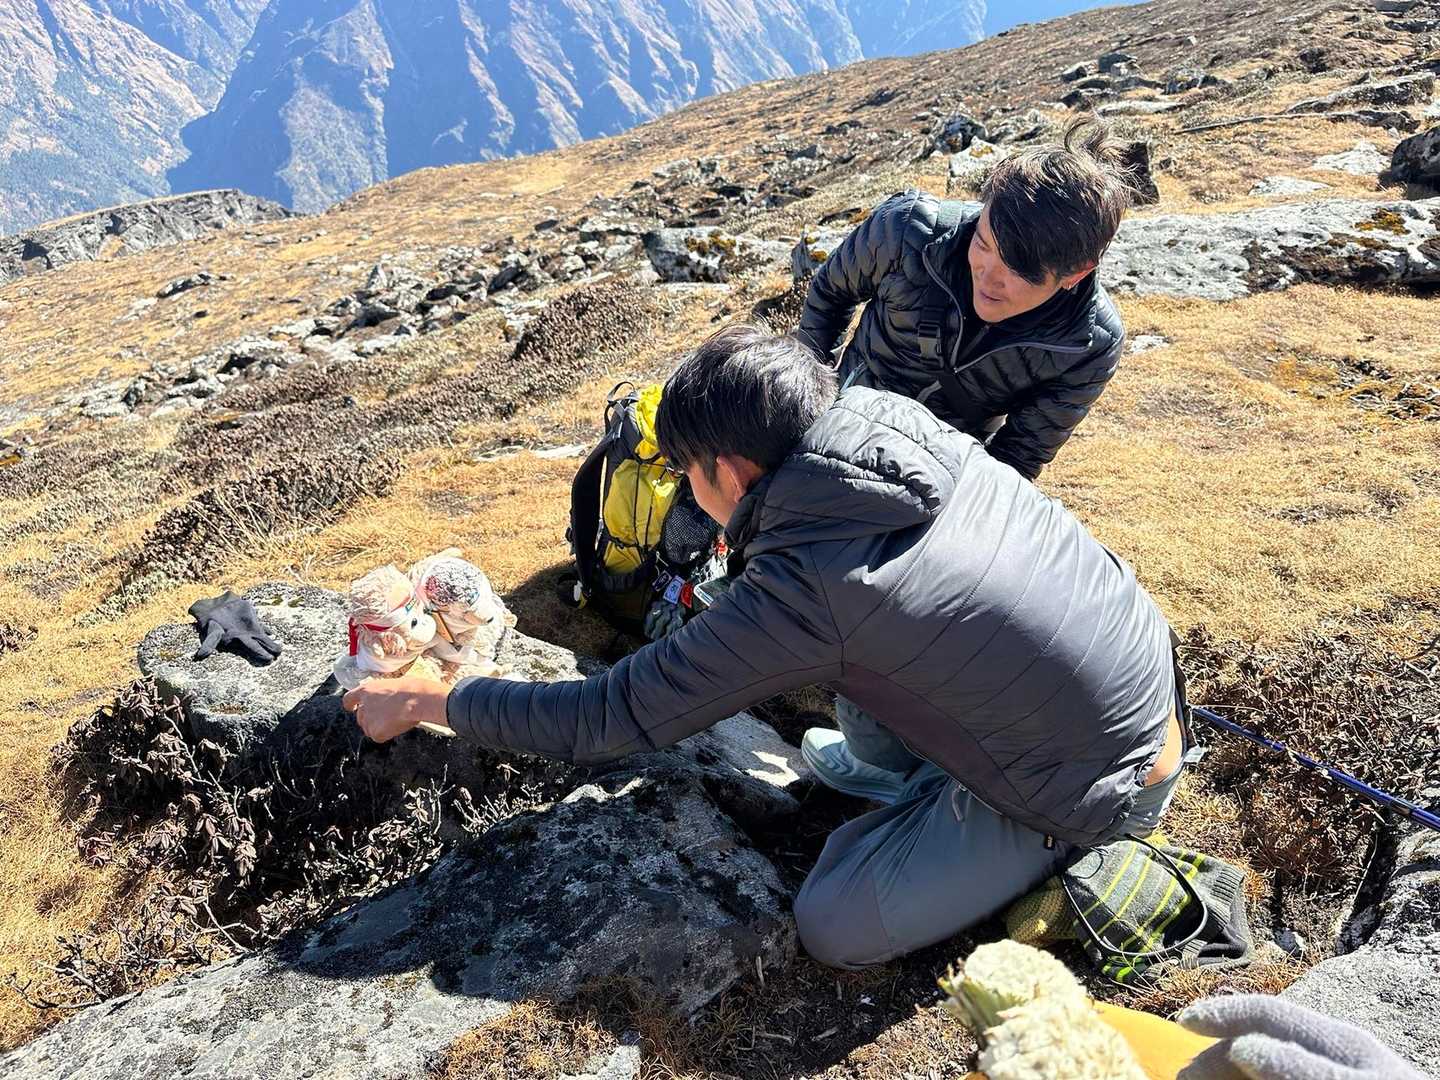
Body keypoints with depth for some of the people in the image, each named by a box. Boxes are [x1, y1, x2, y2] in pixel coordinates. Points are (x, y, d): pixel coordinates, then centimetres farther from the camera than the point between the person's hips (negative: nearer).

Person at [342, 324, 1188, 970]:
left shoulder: (805, 592, -29)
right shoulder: (895, 415, -11)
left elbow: (609, 719, -20)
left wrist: (424, 701, -9)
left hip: (1095, 786, -7)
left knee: (839, 927, -5)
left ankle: (1066, 845, 7)